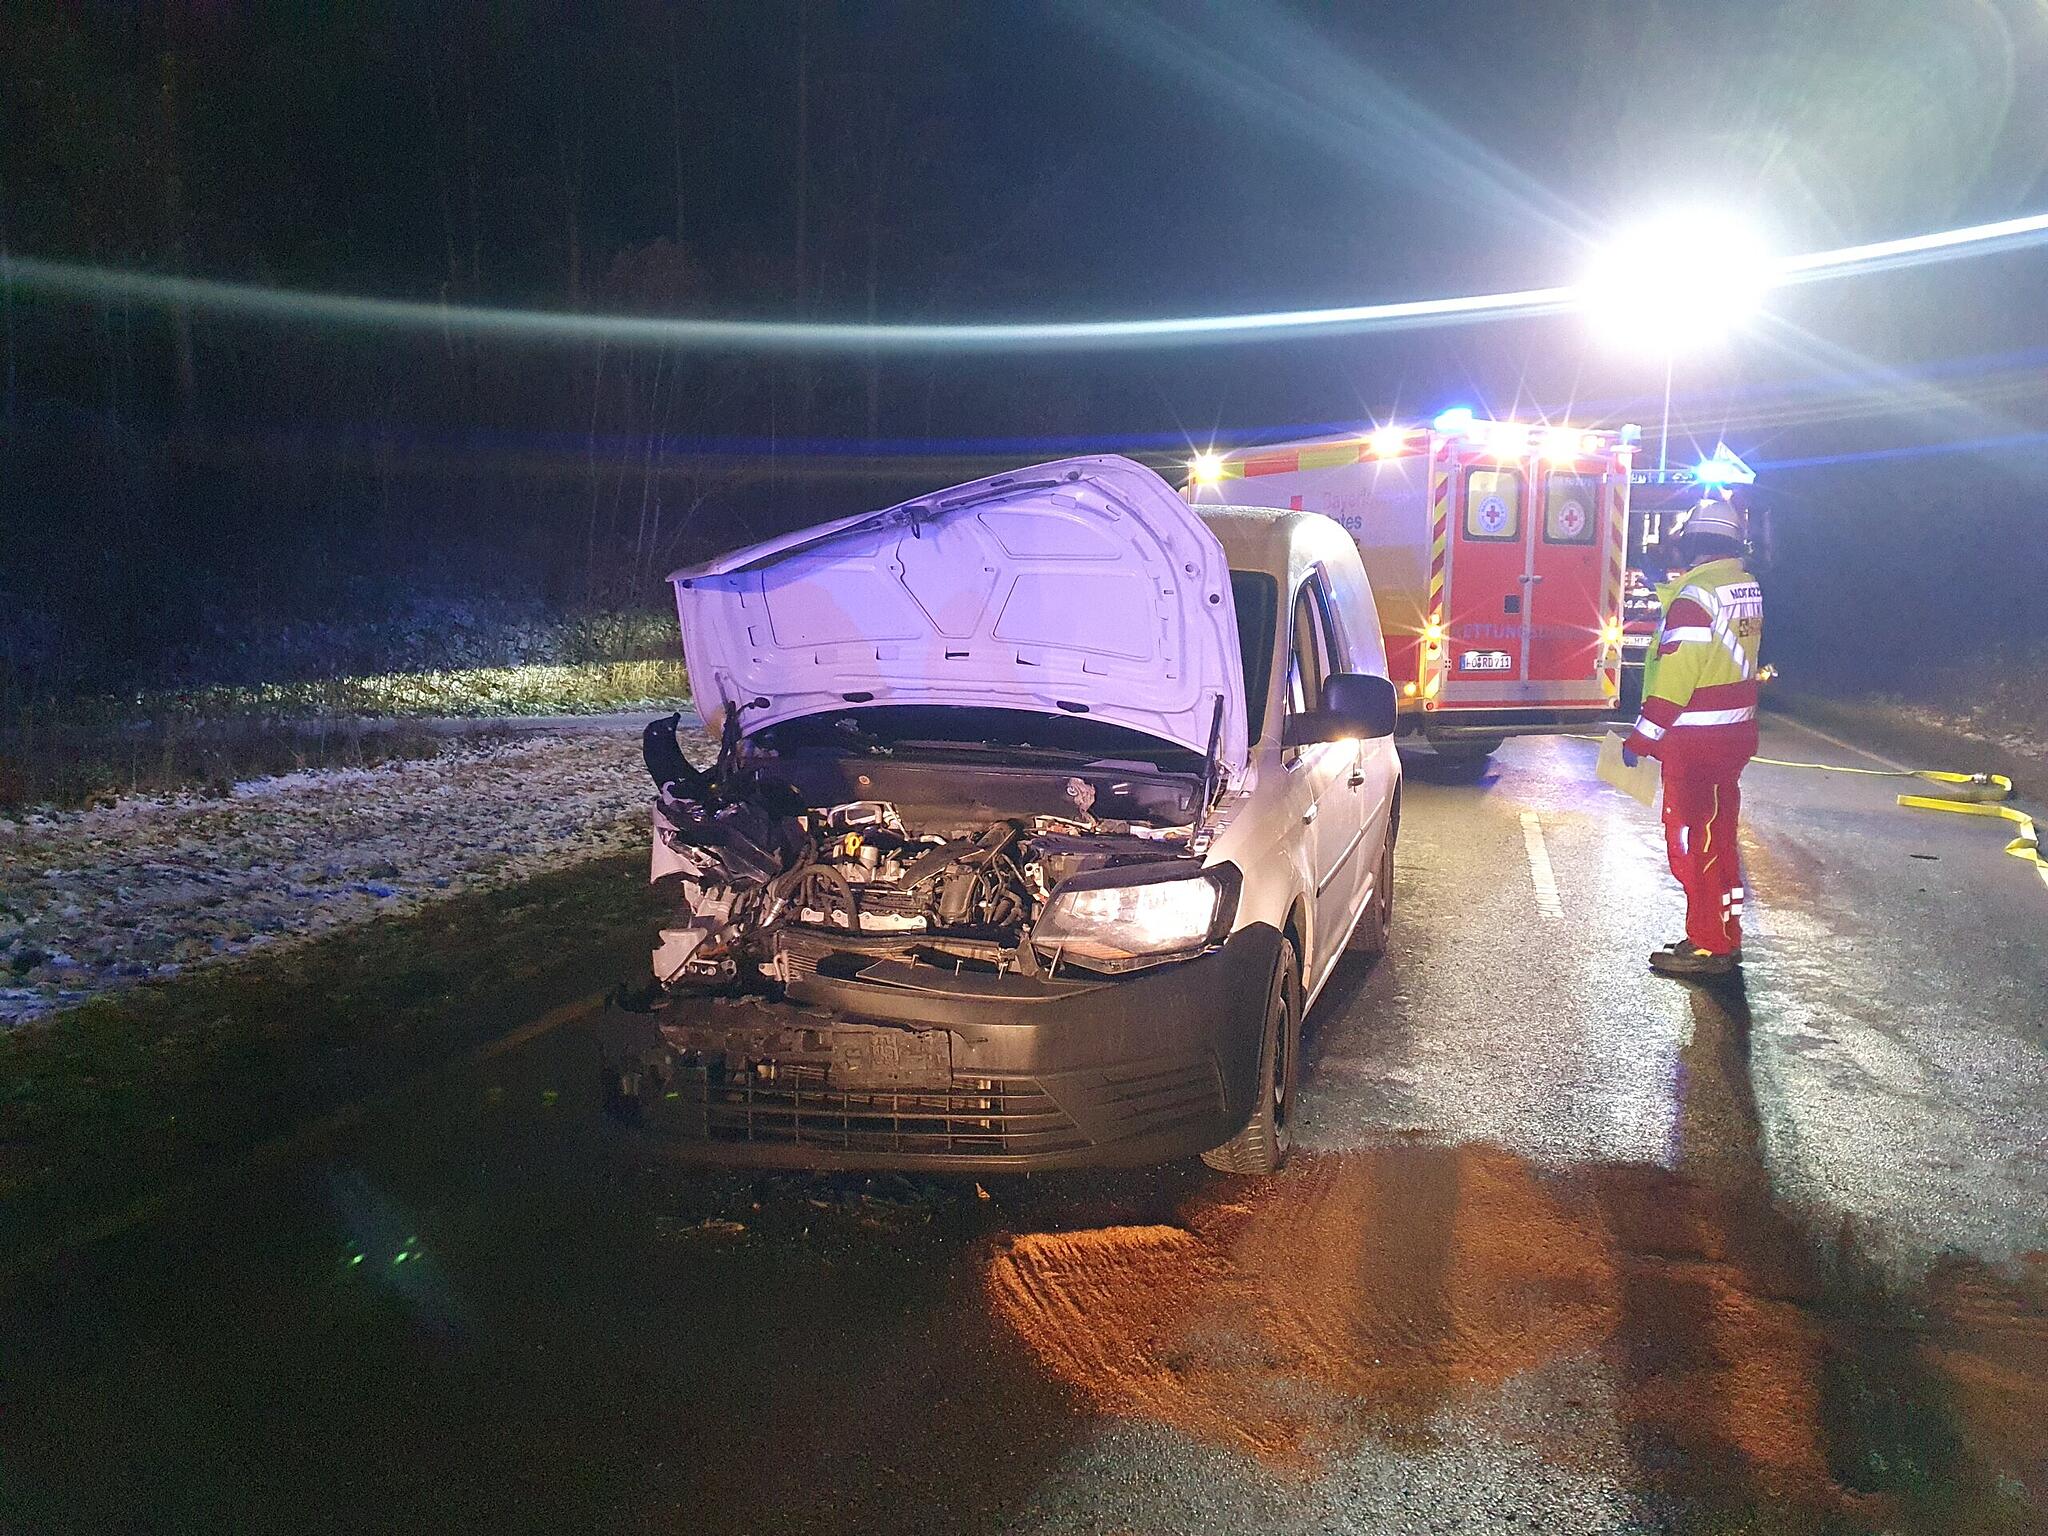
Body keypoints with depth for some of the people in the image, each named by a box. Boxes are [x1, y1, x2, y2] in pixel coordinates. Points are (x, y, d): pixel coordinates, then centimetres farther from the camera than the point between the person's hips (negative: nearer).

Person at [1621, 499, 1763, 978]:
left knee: (1691, 840, -2)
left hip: (1695, 740, -9)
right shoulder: (1748, 589, 9)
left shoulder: (1696, 595, -19)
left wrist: (1640, 739, -14)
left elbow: (1675, 675, -20)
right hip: (1735, 734, 9)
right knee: (1718, 837, 16)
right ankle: (1724, 936, 25)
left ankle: (1710, 945, 3)